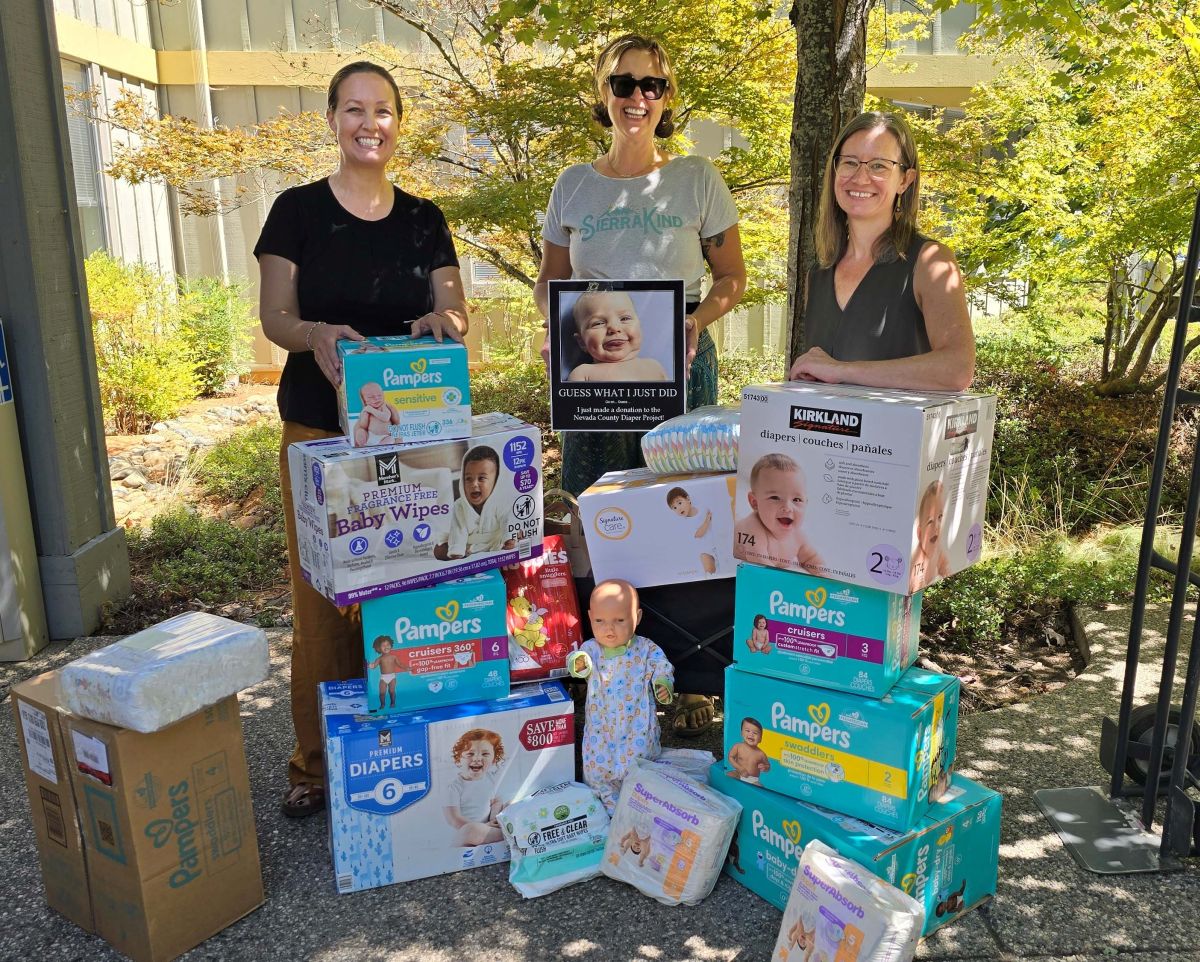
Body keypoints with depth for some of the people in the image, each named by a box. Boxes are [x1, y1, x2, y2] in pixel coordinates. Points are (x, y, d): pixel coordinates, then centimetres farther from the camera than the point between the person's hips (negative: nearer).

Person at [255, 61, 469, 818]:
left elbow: (458, 312, 4)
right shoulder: (297, 211, 1)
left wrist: (445, 320, -20)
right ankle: (318, 760, 13)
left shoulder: (423, 221, 9)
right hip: (321, 427, -2)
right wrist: (316, 334, -27)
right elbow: (274, 316, -4)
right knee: (323, 589, -1)